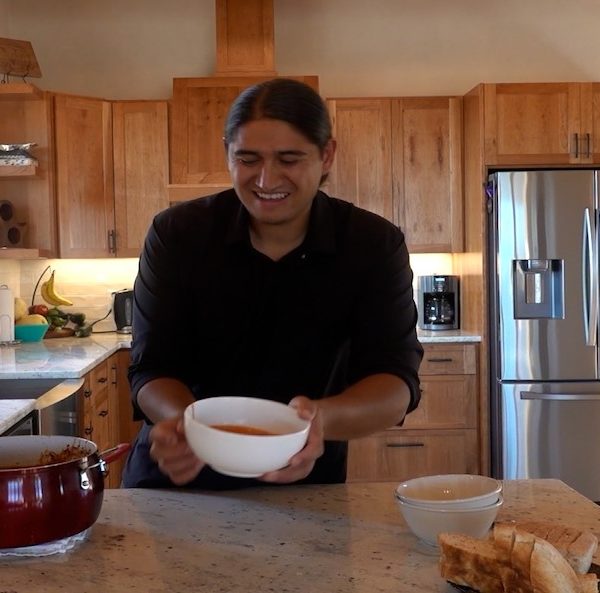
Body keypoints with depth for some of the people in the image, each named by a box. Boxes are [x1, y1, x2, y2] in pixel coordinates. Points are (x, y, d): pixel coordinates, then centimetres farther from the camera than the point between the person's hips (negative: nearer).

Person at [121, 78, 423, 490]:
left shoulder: (375, 246, -11)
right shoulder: (176, 235, -10)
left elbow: (396, 382, -17)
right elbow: (153, 368, -11)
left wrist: (321, 420, -39)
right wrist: (182, 423, -34)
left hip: (305, 487, 0)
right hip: (176, 477, 1)